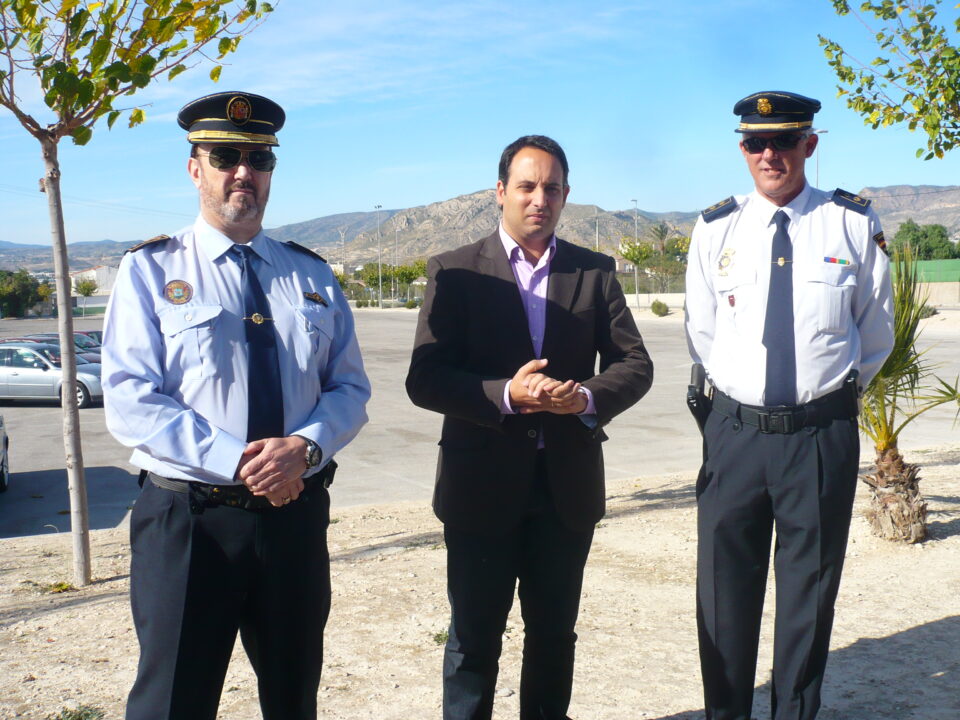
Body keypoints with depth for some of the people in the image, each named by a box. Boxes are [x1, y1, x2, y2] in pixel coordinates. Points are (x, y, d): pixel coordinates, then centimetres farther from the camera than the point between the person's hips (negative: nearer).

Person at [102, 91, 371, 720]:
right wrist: (237, 461, -21)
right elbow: (130, 402, -11)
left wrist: (304, 446, -16)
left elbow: (350, 389, 5)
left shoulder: (312, 277, 10)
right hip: (189, 519, -3)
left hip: (297, 516, 4)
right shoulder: (150, 272, -1)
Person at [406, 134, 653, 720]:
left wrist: (587, 397, -17)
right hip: (483, 485, -2)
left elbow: (635, 364, 4)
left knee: (555, 632, 18)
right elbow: (425, 380, -9)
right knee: (474, 638, 9)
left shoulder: (595, 272, 5)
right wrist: (506, 393, -25)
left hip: (569, 483, 3)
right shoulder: (455, 272, -3)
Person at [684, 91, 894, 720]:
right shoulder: (715, 229, 1)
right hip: (735, 430, 1)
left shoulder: (855, 224, -3)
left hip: (824, 436, -1)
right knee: (725, 589, 10)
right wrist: (741, 394, 12)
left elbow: (876, 335, 9)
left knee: (810, 591, 12)